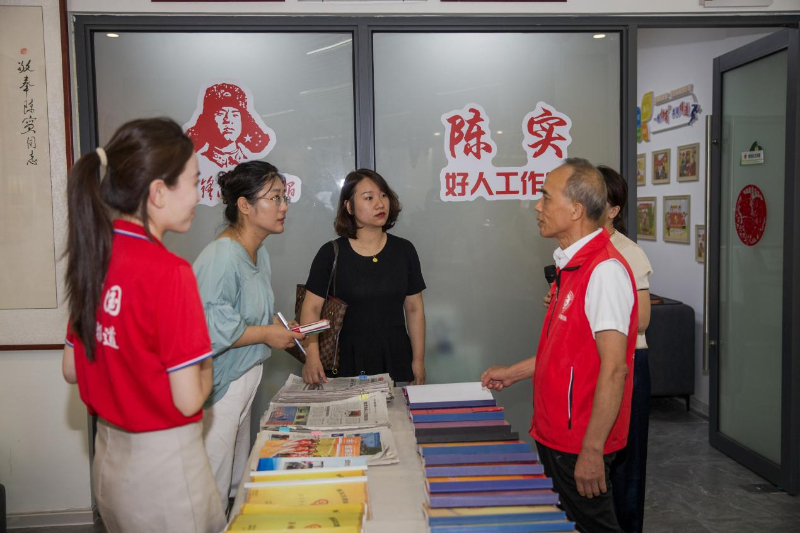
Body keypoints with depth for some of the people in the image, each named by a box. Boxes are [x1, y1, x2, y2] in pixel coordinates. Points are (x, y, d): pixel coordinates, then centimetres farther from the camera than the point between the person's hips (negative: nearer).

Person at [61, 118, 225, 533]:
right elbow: (188, 399, -21)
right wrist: (205, 361, -2)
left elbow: (71, 371, 8)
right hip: (163, 462, -7)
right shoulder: (168, 272, -23)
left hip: (107, 456, 7)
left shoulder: (92, 256, -2)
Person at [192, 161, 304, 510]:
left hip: (245, 376, 10)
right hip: (218, 386, -10)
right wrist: (266, 334, -18)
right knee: (212, 492, -1)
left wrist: (279, 327, 4)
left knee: (236, 481, 20)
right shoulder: (221, 257, -22)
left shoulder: (259, 253, 9)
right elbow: (207, 328, -28)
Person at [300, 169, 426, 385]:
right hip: (348, 362, -2)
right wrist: (312, 356, -22)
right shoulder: (330, 254, -4)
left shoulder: (404, 250, 2)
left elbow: (414, 309, 6)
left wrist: (418, 360, 5)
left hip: (395, 360, 2)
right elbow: (312, 308, -7)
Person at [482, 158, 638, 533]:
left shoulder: (604, 270, -21)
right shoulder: (572, 265, 11)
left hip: (580, 445, -9)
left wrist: (592, 450, -24)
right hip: (555, 434, 9)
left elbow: (613, 368, -25)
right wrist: (514, 373, 20)